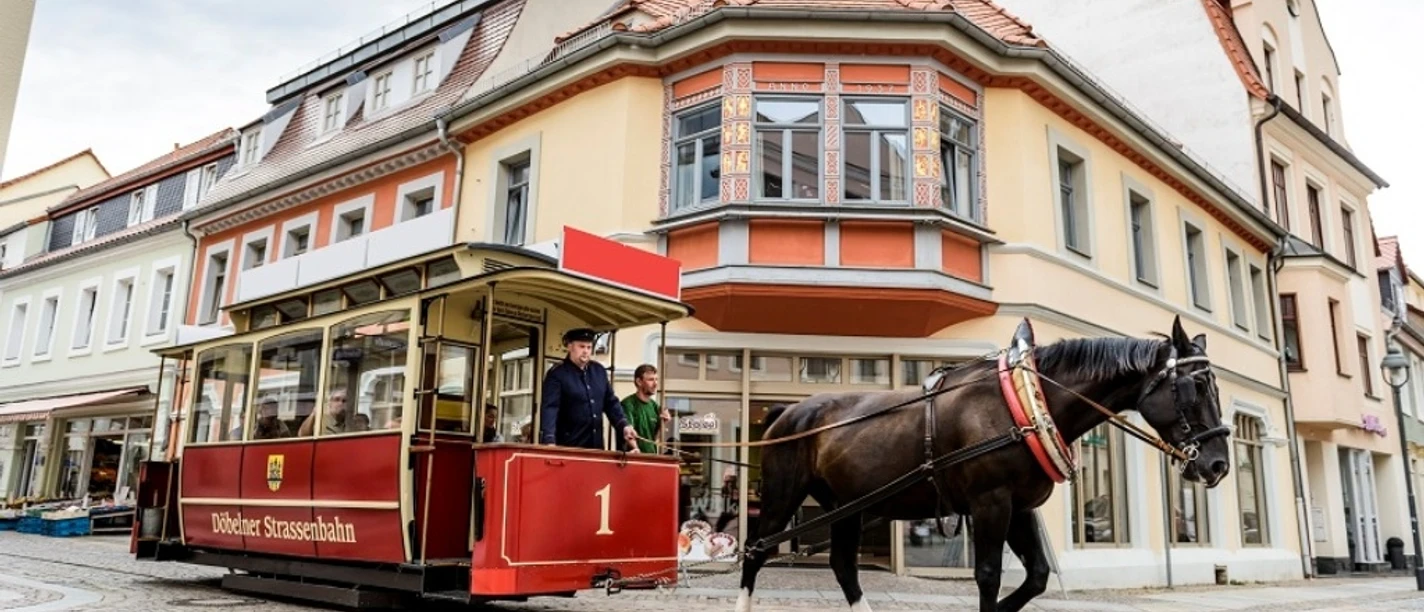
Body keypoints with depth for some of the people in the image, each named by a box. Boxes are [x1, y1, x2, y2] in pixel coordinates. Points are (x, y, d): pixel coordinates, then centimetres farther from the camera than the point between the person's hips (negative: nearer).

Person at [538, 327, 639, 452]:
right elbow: (549, 408, -19)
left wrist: (624, 425, 3)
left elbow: (611, 402, 19)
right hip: (568, 447, -6)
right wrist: (549, 440, -34)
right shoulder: (556, 374, -7)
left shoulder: (599, 370, 12)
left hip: (596, 446, 6)